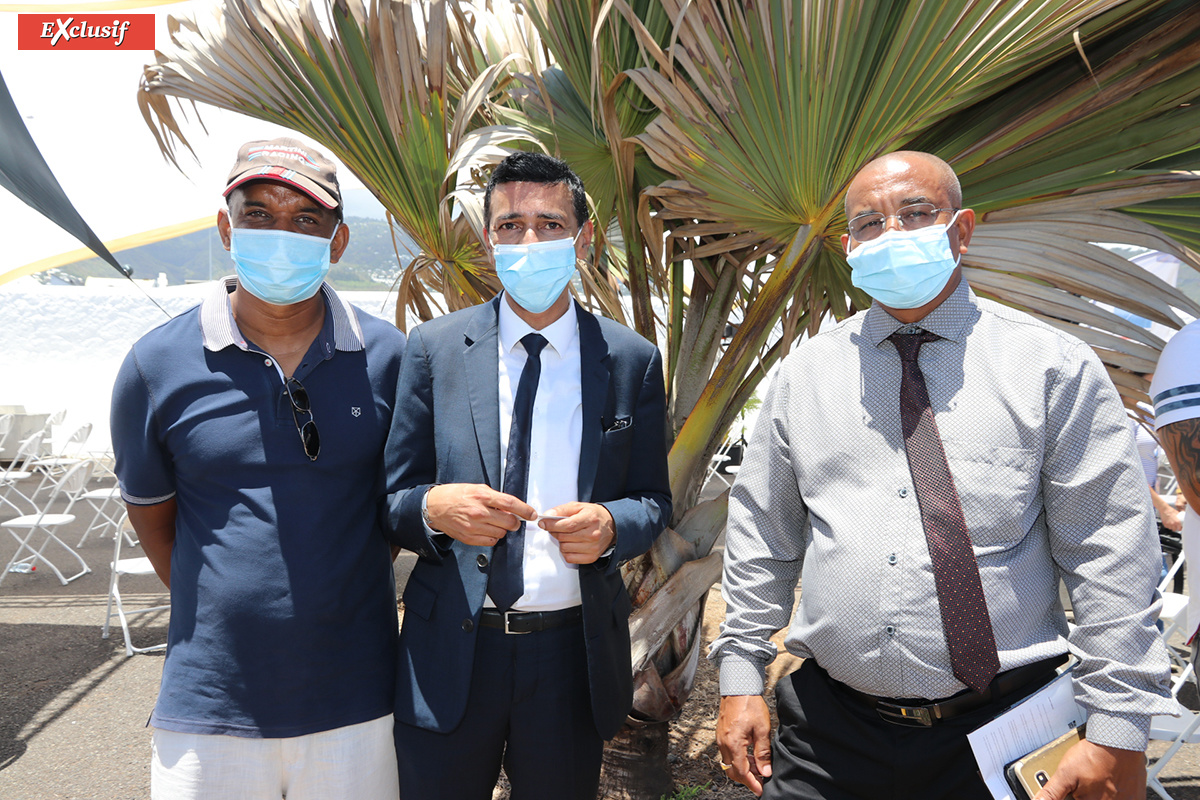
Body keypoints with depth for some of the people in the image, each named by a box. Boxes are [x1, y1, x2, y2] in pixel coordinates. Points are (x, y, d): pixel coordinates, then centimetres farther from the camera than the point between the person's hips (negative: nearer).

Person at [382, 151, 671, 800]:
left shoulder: (632, 360, -1)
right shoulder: (433, 348, -2)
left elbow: (652, 499, 5)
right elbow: (389, 498, 1)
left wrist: (611, 525, -17)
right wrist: (433, 508, -22)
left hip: (576, 650, 1)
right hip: (450, 654, 0)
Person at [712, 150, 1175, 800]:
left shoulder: (1054, 366, -3)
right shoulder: (804, 373, 3)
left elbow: (1110, 551, -4)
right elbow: (760, 530, 6)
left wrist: (1118, 728, -7)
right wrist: (740, 677, 4)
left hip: (1000, 737, -1)